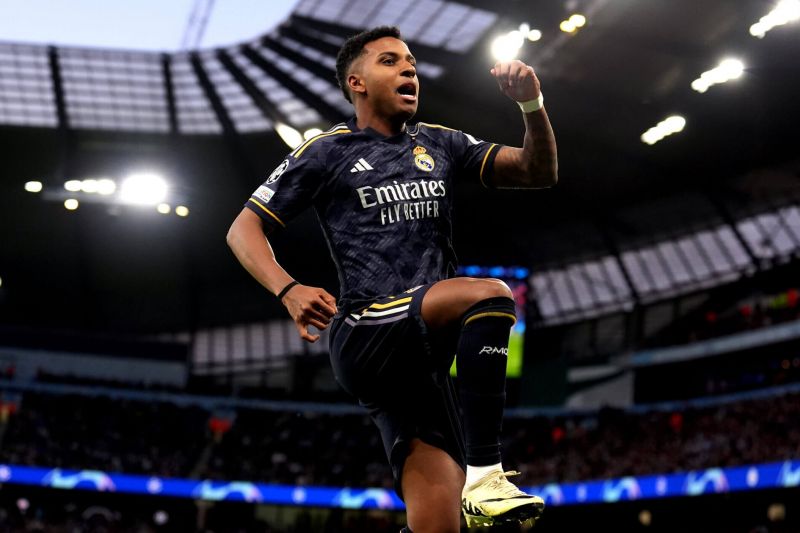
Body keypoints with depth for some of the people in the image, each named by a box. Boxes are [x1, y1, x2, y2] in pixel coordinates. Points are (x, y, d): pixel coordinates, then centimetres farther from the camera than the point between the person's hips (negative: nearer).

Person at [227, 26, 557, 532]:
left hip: (423, 350, 5)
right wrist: (289, 290, -11)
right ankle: (484, 473, -28)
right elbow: (244, 229, 7)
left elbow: (539, 173, 14)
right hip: (365, 335, -5)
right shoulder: (327, 152, 8)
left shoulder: (441, 144, 20)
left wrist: (532, 105, -5)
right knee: (490, 295, -30)